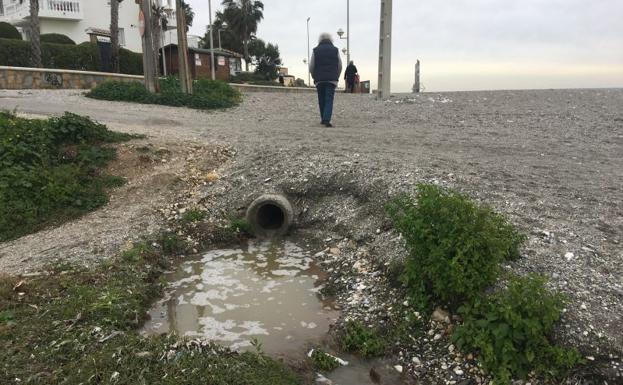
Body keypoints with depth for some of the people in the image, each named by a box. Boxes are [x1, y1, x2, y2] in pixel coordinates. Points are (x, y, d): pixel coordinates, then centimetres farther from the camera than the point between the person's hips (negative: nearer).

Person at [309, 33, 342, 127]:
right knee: (329, 100, -5)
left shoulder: (316, 50, 4)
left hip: (319, 80, 1)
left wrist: (314, 77, 17)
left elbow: (311, 66, 3)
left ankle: (323, 119, 19)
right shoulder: (335, 50, 5)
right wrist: (336, 77, 20)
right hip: (332, 79, -1)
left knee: (321, 100, 12)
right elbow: (340, 66, 7)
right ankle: (326, 119, -19)